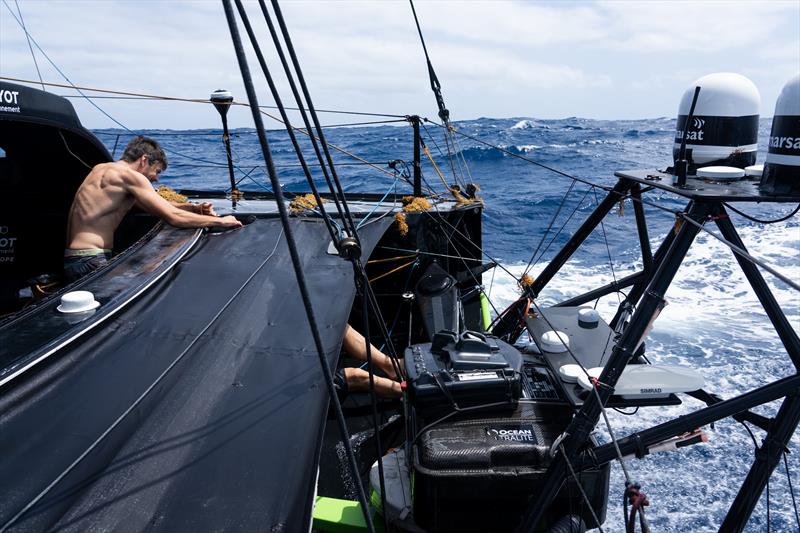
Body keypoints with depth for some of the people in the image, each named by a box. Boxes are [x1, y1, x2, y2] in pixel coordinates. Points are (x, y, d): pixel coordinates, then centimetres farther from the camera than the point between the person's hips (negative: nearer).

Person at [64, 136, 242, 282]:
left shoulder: (103, 169, 17)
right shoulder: (129, 175, -13)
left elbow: (157, 206, 22)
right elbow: (173, 217, -17)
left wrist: (193, 207, 9)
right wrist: (220, 221, -8)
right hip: (90, 263, -10)